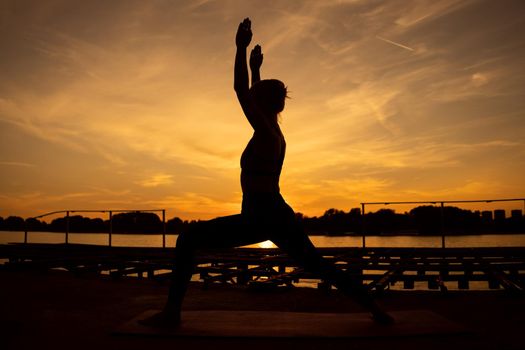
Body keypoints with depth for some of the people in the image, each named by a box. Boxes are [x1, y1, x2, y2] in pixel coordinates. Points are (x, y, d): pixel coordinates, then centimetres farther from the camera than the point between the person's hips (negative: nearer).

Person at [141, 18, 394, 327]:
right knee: (319, 266, 18)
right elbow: (254, 94, 29)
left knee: (188, 240, -5)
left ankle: (172, 312, -5)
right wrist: (255, 68, 36)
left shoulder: (266, 132, -10)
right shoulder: (273, 132, 13)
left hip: (260, 218, -9)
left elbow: (241, 90, -15)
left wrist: (242, 47, -11)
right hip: (279, 216, 10)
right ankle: (376, 310, 23)